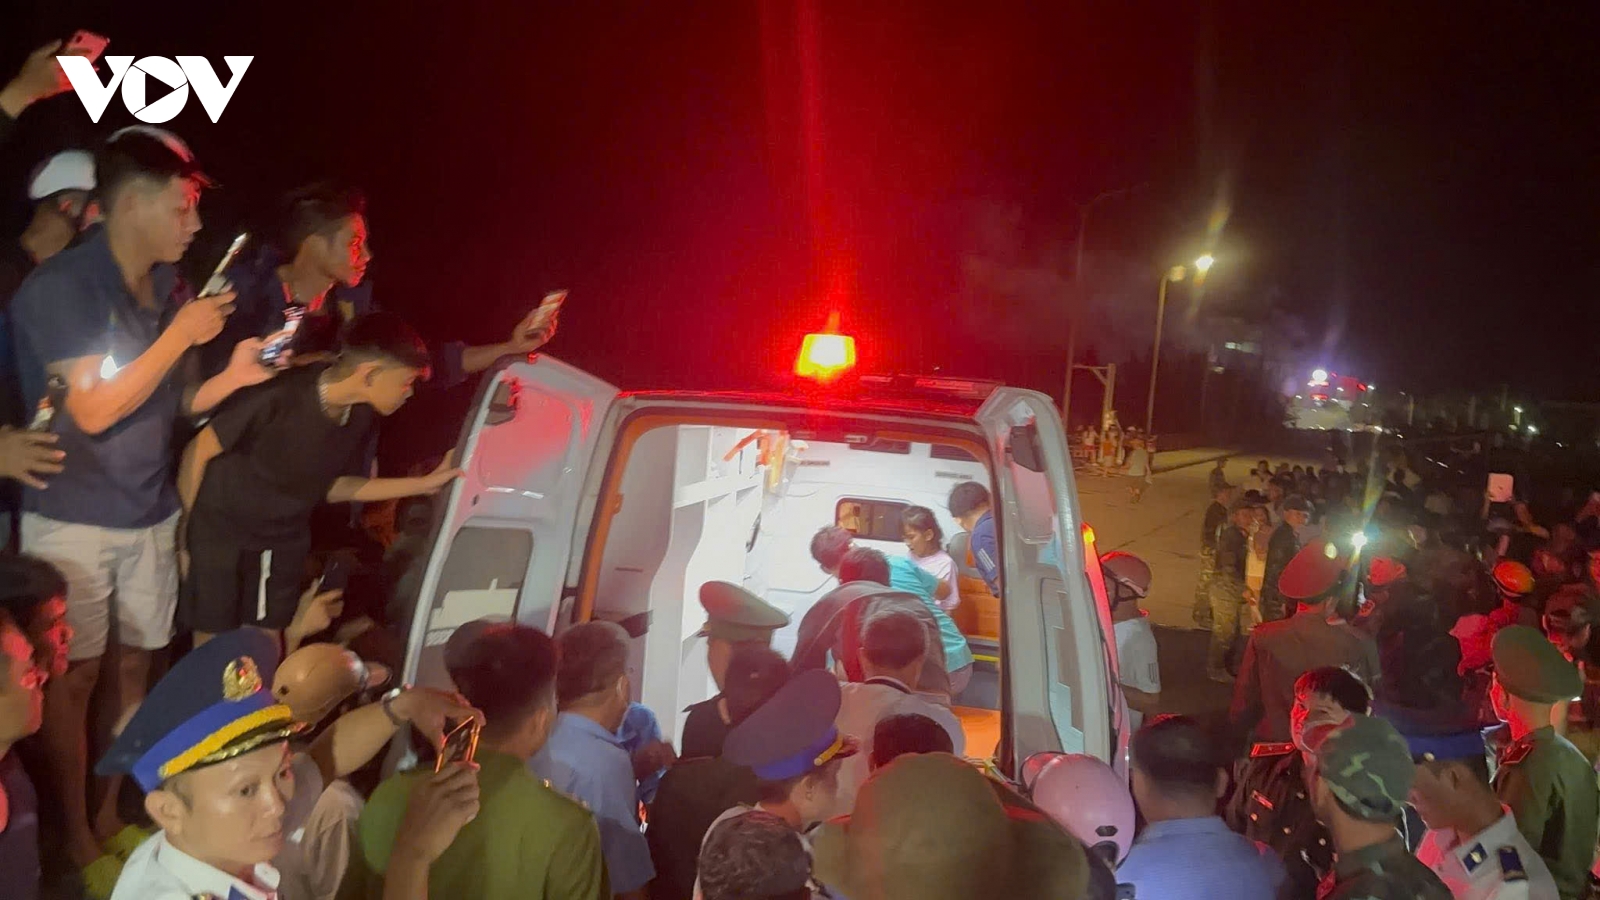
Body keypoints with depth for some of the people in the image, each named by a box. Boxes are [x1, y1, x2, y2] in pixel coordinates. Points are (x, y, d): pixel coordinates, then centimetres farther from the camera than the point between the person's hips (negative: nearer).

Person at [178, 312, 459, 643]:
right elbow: (199, 451, -18)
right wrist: (185, 526, -9)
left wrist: (425, 484, -4)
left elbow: (333, 487, 0)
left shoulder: (361, 416, -11)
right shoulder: (278, 397, -30)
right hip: (218, 532, -4)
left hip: (283, 542, 5)